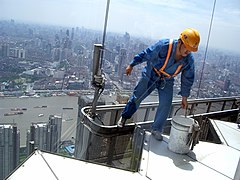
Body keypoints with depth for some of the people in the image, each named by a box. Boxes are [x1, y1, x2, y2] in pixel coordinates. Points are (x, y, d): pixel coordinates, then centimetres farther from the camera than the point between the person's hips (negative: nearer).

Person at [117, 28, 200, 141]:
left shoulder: (189, 59, -18)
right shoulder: (163, 45, -31)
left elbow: (188, 78, -3)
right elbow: (146, 54, -16)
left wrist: (184, 97, 3)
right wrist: (132, 65, -7)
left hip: (167, 82, 3)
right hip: (150, 76, -2)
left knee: (166, 105, -8)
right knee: (136, 98, 9)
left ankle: (156, 129, 13)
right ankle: (124, 117, 34)